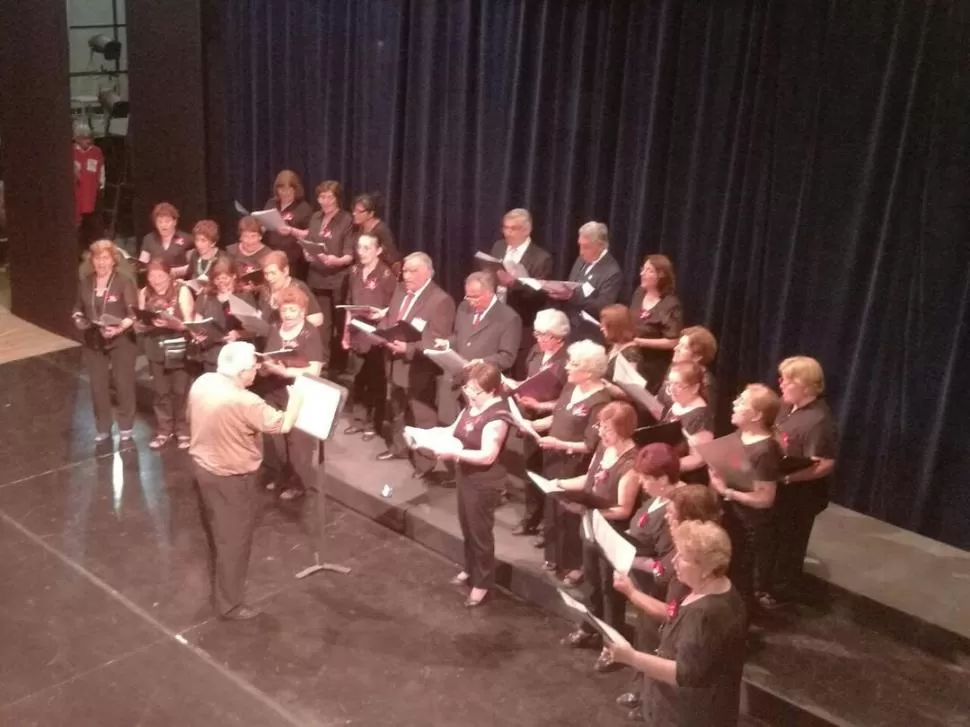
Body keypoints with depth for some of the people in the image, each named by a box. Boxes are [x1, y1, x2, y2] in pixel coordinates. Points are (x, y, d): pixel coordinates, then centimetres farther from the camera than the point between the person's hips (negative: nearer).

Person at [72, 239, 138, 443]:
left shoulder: (124, 282, -10)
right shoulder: (85, 283, 5)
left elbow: (134, 313, -13)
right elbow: (78, 309, 17)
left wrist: (120, 328, -29)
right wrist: (79, 321, -5)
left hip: (121, 341, -4)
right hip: (94, 343, 4)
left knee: (123, 384, 4)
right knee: (98, 386, 10)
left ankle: (125, 428, 17)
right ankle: (102, 429, 23)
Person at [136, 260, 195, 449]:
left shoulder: (181, 291, -7)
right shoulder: (144, 294, 3)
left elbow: (189, 322, -13)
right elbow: (139, 326, 6)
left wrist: (171, 323, -31)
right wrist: (144, 323, -17)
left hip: (178, 347, -3)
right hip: (156, 349, 3)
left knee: (180, 390, 1)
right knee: (161, 391, 9)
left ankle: (183, 430, 15)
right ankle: (164, 430, 22)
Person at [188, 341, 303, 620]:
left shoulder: (202, 383, -7)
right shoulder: (243, 402, -32)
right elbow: (282, 425, -24)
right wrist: (296, 396, -10)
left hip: (202, 465, 9)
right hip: (231, 478, -8)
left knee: (218, 531, 27)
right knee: (234, 540, 8)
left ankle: (223, 585, 48)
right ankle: (229, 604, 20)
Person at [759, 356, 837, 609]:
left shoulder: (818, 421, -28)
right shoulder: (787, 405, 0)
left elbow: (824, 465, -29)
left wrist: (787, 476, -34)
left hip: (801, 494, -8)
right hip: (779, 487, 9)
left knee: (789, 543, 11)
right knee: (772, 538, 23)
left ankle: (781, 592, 29)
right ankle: (766, 583, 42)